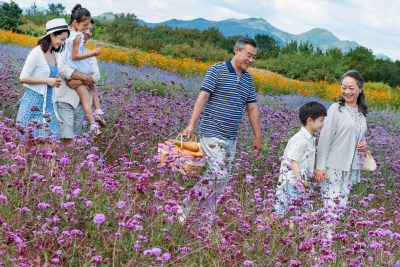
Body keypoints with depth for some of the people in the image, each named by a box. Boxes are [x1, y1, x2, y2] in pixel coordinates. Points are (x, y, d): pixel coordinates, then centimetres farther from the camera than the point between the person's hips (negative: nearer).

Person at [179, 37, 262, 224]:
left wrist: (258, 137, 19)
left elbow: (252, 108, 20)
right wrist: (192, 124, -20)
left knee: (221, 180, 6)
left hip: (231, 138, 7)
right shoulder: (217, 71, -5)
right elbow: (202, 97, -11)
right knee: (218, 174, -16)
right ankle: (186, 208, -2)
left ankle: (206, 219, 13)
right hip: (212, 134, -7)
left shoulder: (248, 79, 15)